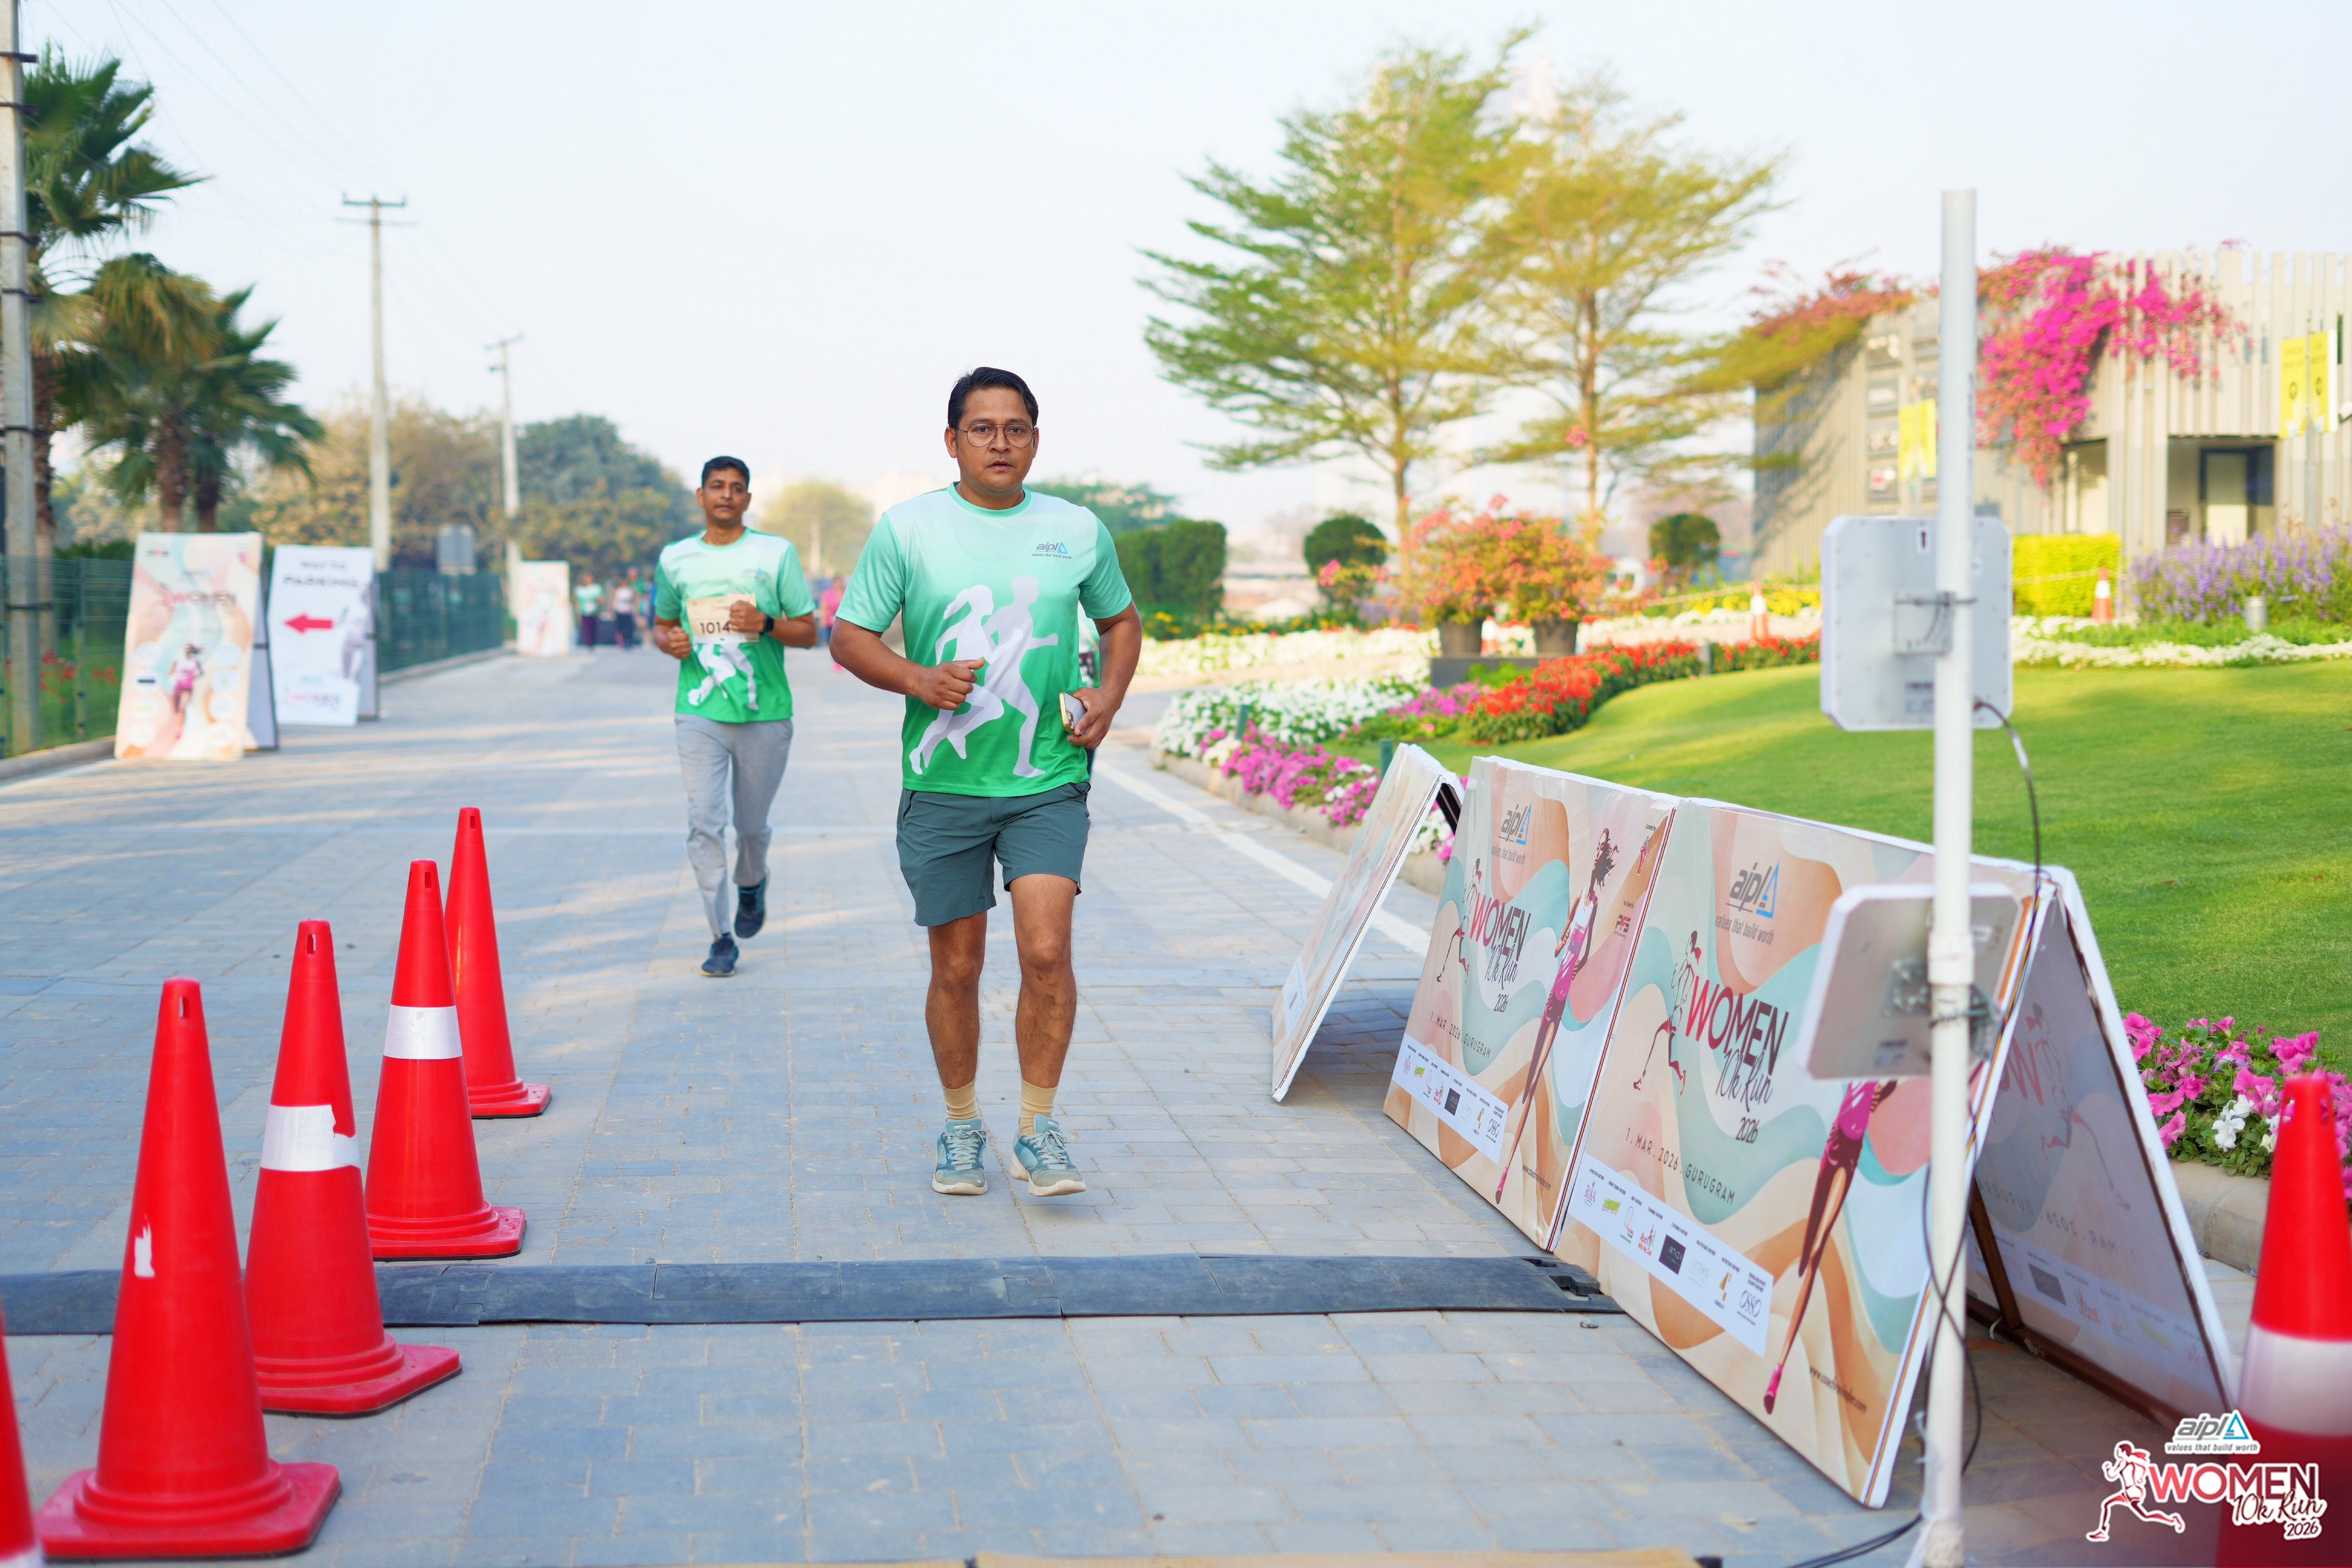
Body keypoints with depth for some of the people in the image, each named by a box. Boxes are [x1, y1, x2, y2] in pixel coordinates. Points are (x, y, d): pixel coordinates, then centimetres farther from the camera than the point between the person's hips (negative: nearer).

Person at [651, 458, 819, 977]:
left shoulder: (777, 554, 2)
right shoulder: (675, 559, 8)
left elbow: (808, 632, 3)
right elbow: (662, 624, 21)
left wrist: (766, 624, -16)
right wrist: (669, 642, -3)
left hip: (765, 714, -1)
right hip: (700, 713, 1)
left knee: (752, 824, 8)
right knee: (704, 823, -9)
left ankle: (751, 885, 42)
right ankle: (721, 938, -1)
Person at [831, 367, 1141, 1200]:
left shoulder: (1078, 530, 5)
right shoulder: (905, 528, -1)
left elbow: (1122, 619, 21)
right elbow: (849, 637, 3)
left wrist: (1110, 694, 3)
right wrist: (917, 680, -15)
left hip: (1048, 782, 0)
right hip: (942, 784, 0)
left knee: (1046, 950, -14)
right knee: (956, 966, 7)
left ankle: (1039, 1129, 2)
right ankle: (961, 1128, 26)